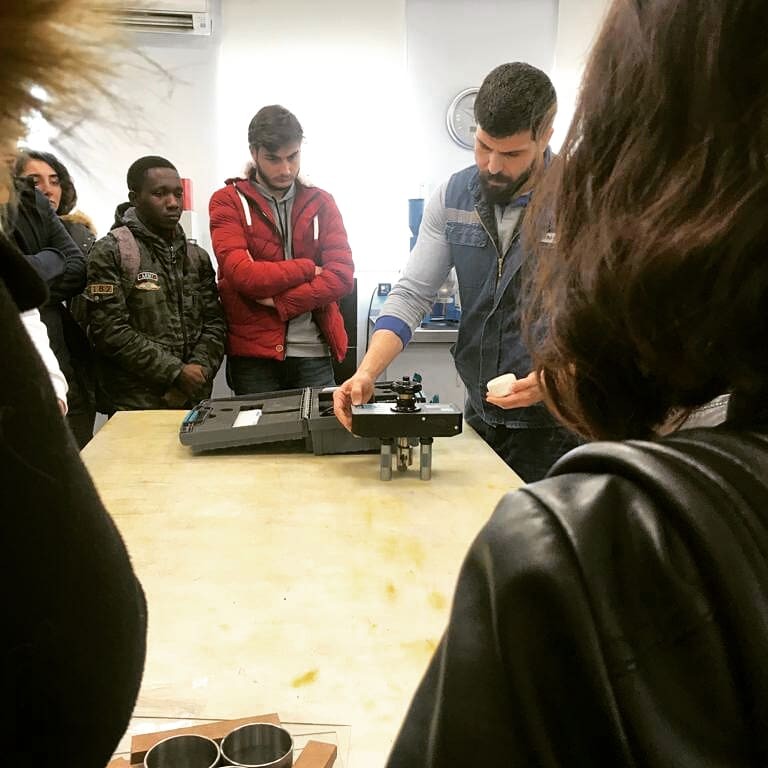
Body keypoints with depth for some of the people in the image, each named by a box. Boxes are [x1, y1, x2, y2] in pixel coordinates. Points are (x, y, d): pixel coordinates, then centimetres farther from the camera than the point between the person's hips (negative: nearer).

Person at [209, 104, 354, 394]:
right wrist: (308, 268, -5)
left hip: (314, 355, 2)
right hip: (253, 356, -2)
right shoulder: (228, 201, 2)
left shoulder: (321, 203, 9)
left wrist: (280, 303, -13)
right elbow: (242, 274, -13)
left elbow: (342, 276, -4)